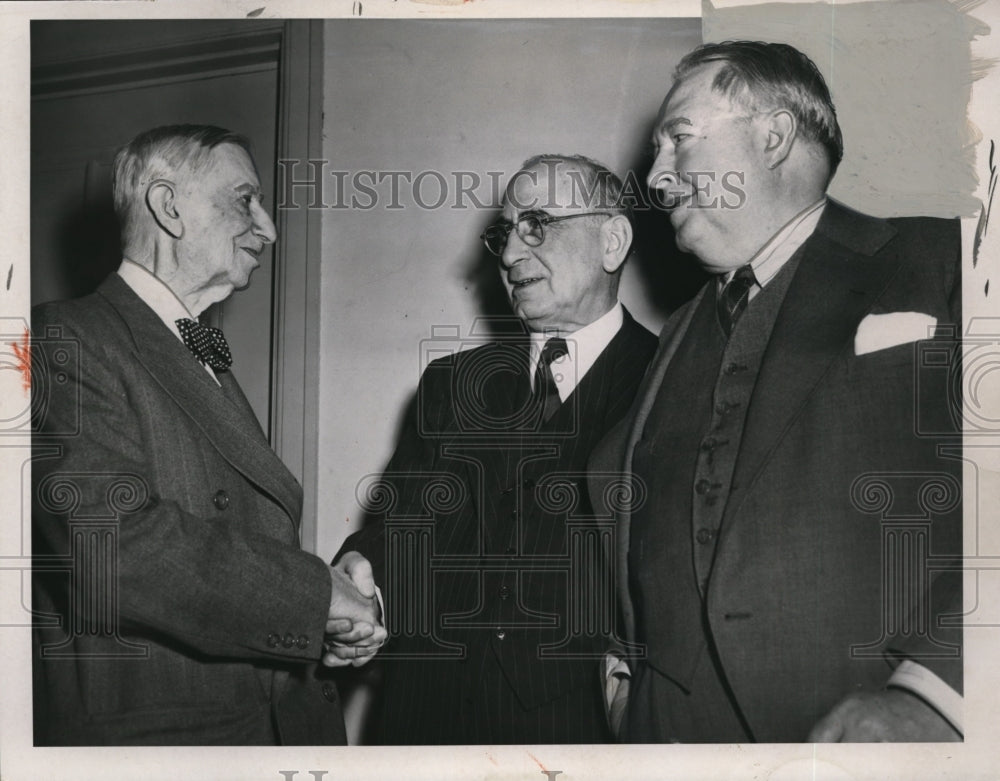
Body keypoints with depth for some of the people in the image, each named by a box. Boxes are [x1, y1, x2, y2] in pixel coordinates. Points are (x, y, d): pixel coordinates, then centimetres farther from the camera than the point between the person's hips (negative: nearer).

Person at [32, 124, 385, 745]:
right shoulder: (66, 341, -13)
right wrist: (321, 595, -18)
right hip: (142, 728, -8)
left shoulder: (210, 367, 15)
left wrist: (336, 618, -6)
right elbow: (113, 547, -26)